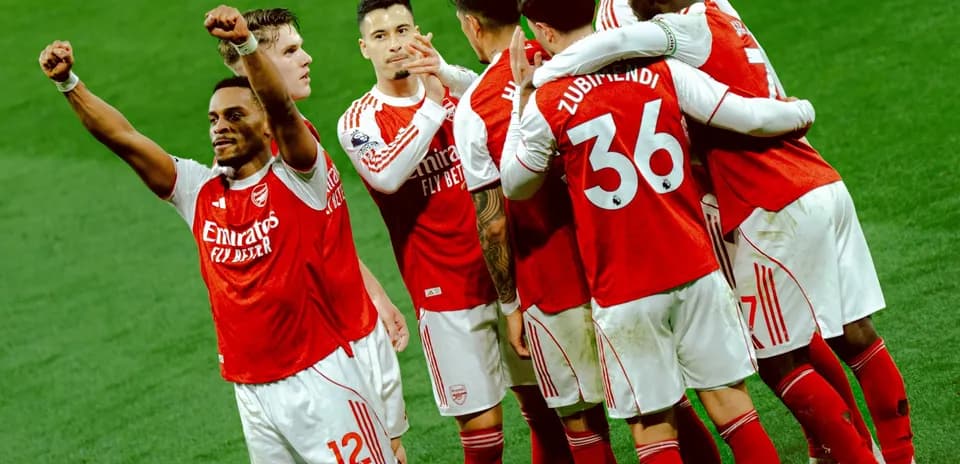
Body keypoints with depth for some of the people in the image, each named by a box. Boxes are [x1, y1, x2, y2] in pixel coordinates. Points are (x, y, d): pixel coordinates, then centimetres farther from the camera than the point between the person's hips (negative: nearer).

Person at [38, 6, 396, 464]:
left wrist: (246, 44, -41)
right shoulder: (199, 190, 7)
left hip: (318, 379, -5)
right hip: (252, 389, 5)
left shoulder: (295, 178, -6)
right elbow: (123, 138, 2)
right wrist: (68, 83, -9)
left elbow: (282, 108, -25)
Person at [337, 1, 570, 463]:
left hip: (505, 274, 3)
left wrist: (446, 72, -31)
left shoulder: (451, 87, 7)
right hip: (446, 294, -3)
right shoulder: (358, 121, -2)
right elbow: (387, 177, -23)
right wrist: (433, 104, -23)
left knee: (543, 402, 9)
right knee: (482, 424, -6)